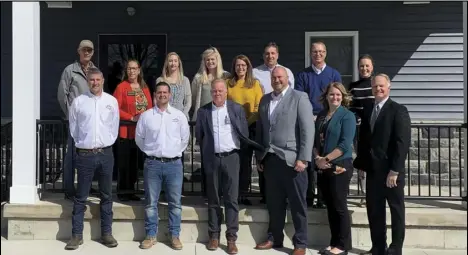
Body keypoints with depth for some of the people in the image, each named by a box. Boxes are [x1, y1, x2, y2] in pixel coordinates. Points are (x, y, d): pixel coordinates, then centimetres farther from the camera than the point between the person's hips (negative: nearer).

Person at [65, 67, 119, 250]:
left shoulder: (111, 101, 3)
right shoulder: (78, 102, -1)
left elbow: (114, 126, 10)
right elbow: (73, 128, 6)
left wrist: (107, 143, 8)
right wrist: (82, 143, 7)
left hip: (106, 154, 2)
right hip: (85, 154, -1)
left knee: (106, 196, 9)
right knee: (81, 197, 5)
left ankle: (106, 233, 18)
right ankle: (76, 235, 12)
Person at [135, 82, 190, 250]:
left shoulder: (179, 115, 3)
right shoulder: (146, 116, 2)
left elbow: (185, 138, 11)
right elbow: (139, 138, 12)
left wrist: (175, 152, 9)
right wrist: (149, 151, 10)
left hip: (174, 163, 0)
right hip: (152, 163, 0)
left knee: (175, 202, 5)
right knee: (151, 202, 6)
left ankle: (174, 235, 15)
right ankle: (151, 235, 17)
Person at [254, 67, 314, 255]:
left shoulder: (299, 98, -3)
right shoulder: (265, 100, 14)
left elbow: (308, 130, -9)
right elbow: (260, 130, 15)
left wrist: (303, 158, -15)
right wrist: (259, 156, 11)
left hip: (291, 159, -5)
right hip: (269, 158, 5)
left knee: (297, 204, 4)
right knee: (274, 202, 13)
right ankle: (275, 238, 26)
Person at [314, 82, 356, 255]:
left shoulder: (347, 116, -6)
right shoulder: (321, 115, 13)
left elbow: (345, 144, -15)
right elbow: (315, 140, 11)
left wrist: (326, 159, -16)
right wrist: (317, 159, -6)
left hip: (339, 167, -6)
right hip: (322, 168, 6)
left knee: (339, 206, -1)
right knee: (330, 206, 11)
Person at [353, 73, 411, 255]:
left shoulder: (399, 110, -6)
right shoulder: (368, 112, 14)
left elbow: (403, 142, -13)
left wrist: (394, 170, -19)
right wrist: (361, 164, 5)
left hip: (391, 171, -6)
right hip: (372, 170, 6)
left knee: (396, 210, 6)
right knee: (374, 211, 9)